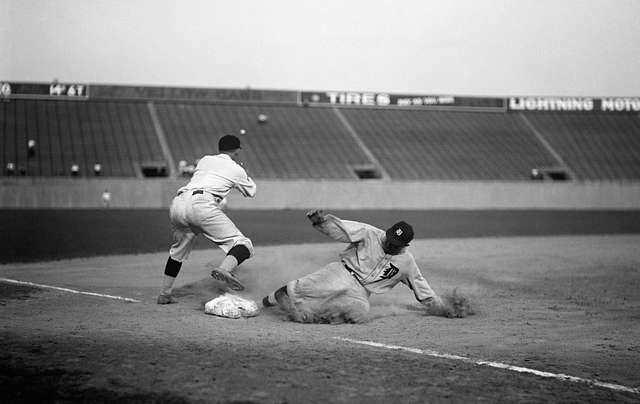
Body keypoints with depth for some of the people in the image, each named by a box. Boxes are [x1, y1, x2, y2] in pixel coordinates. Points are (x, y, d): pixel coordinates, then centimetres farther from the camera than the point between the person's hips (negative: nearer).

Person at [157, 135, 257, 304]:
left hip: (177, 203, 6)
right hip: (201, 204, -6)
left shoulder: (204, 160, 30)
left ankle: (164, 294, 32)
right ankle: (224, 269, -41)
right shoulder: (236, 169, 20)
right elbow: (251, 192, 37)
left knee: (179, 248, 30)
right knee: (243, 245, -8)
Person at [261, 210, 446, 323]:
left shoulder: (407, 262, 7)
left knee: (360, 311, -31)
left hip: (361, 292, 3)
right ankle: (278, 296, -11)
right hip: (344, 273, -3)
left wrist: (440, 306, 20)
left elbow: (420, 285, 20)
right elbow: (339, 228, -12)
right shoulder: (369, 234, -4)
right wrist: (321, 220, -30)